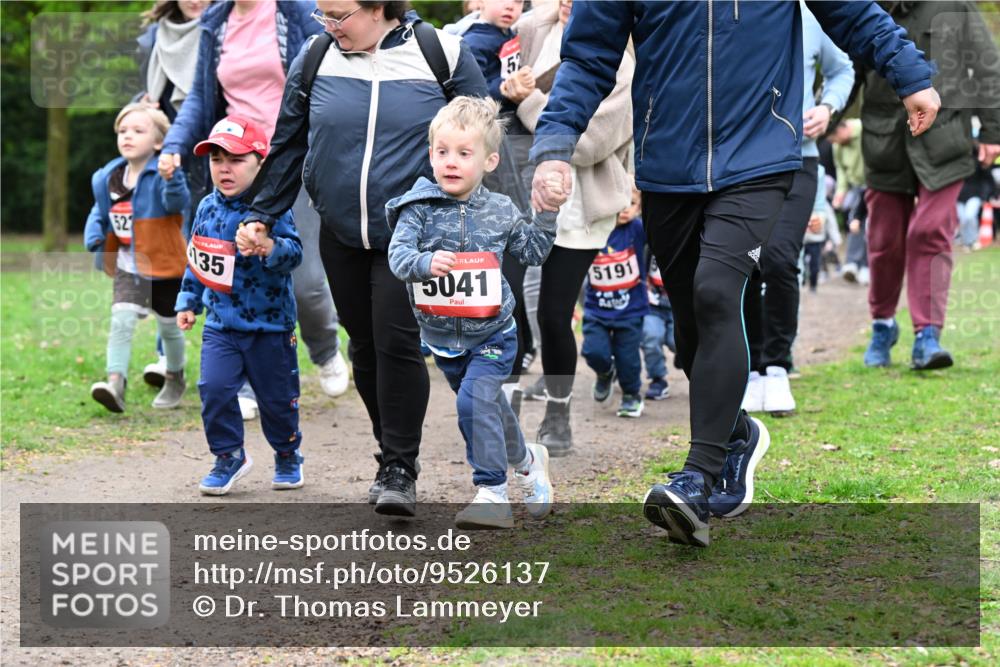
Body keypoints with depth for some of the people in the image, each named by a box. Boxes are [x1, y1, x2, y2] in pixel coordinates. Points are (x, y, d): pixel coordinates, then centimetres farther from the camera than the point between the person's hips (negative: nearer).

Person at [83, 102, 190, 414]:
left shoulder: (162, 175, -17)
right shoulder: (108, 177, 0)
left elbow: (177, 202, -35)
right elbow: (101, 213, 17)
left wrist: (172, 178, -53)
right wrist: (94, 237, 0)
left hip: (164, 266, -3)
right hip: (129, 267, 3)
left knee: (168, 327, 14)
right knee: (122, 320, -16)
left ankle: (175, 379, 37)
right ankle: (115, 383, -23)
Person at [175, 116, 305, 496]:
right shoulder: (208, 208, 2)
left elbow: (294, 252, -29)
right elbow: (195, 258, 17)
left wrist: (268, 247, -49)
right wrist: (188, 301, 16)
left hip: (270, 325, -4)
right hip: (220, 324, 4)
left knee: (277, 397, 9)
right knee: (214, 389, -11)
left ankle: (288, 455, 33)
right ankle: (229, 457, 7)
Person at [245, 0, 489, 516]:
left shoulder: (444, 55, -6)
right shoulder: (315, 60, 1)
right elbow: (287, 145, 12)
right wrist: (261, 215, 13)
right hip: (341, 235, 4)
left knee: (397, 342, -12)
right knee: (365, 347, 10)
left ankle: (401, 468, -2)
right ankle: (391, 453, 26)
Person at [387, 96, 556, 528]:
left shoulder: (500, 212, -1)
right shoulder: (418, 209, -7)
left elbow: (531, 252, 12)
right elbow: (398, 256, -18)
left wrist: (546, 215, -1)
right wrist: (425, 262, -38)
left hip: (491, 333, -2)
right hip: (442, 335, 2)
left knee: (474, 400, -21)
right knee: (489, 405, 17)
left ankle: (492, 493, -15)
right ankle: (527, 462, 42)